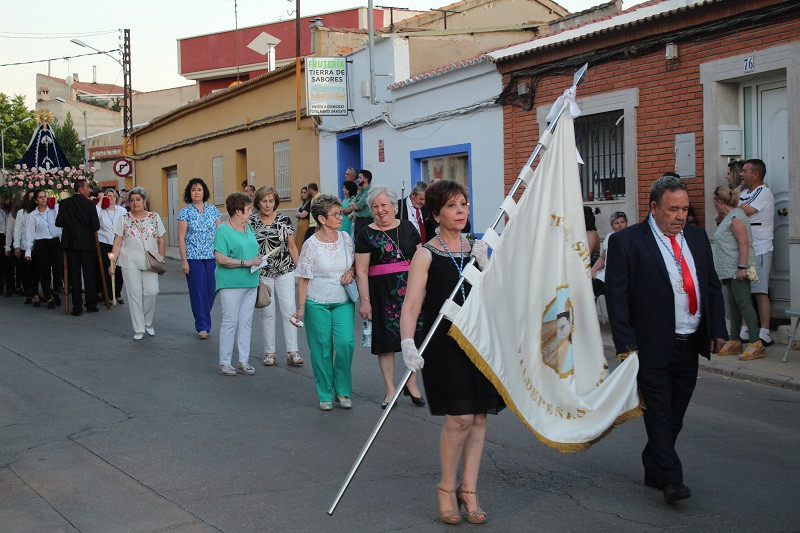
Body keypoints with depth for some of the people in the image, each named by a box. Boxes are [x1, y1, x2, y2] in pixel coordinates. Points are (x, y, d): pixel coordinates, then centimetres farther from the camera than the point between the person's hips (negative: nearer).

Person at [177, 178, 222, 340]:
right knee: (198, 291, -2)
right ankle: (202, 326, 5)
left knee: (211, 290, 3)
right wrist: (184, 260, -7)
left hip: (212, 256, 2)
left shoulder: (213, 210, 8)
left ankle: (204, 321, 23)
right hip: (194, 257, -2)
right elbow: (181, 238, -1)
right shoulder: (185, 212, 1)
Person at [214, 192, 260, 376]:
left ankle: (244, 361, 16)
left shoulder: (248, 227, 13)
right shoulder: (223, 230, -10)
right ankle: (224, 362, 6)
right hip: (231, 283, -7)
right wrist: (246, 263, -19)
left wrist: (259, 259, 3)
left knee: (246, 322, 9)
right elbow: (220, 259, -17)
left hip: (250, 282, 7)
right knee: (230, 321, -4)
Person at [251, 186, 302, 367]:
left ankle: (292, 353, -3)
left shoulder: (284, 220, 2)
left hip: (285, 271, 0)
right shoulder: (251, 221, 2)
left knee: (289, 310, -5)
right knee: (267, 312, 3)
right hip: (262, 273, 0)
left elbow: (292, 247, 6)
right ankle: (270, 353, 13)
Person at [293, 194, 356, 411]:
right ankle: (325, 395, 17)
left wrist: (350, 272, -3)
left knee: (345, 343, -10)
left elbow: (354, 263, 19)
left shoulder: (345, 238, 3)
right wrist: (301, 308, -8)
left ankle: (342, 391, 8)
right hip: (317, 303, -3)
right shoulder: (311, 244, -9)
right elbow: (303, 279, -5)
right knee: (322, 348, 2)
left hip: (343, 302, 3)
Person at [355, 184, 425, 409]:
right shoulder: (366, 234, 1)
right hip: (382, 293, -2)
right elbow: (361, 271, -2)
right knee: (386, 341, 2)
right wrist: (365, 301, -8)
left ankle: (412, 383, 19)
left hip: (411, 289, 2)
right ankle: (390, 390, 13)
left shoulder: (407, 227, 10)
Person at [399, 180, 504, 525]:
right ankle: (446, 487, 11)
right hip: (443, 342, -5)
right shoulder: (426, 255, -7)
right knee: (459, 417, -11)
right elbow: (411, 306, -16)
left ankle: (469, 490, 17)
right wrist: (408, 344, -27)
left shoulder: (475, 248, 8)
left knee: (478, 416, 5)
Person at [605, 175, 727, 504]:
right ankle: (671, 480, 4)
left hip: (691, 346, 6)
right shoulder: (626, 241, -8)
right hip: (653, 348, -6)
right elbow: (615, 295, -10)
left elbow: (712, 286, 16)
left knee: (674, 417, 12)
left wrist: (718, 330, 6)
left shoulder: (697, 237, 11)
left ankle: (653, 471, 26)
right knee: (660, 414, -3)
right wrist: (626, 344, -15)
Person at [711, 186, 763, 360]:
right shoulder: (729, 217, 18)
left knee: (743, 302, -13)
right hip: (730, 270, 11)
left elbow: (744, 242, -21)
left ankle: (756, 344, -15)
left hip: (737, 269, -11)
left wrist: (742, 267, -24)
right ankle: (734, 342, 17)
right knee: (733, 304, 12)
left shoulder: (735, 216, -13)